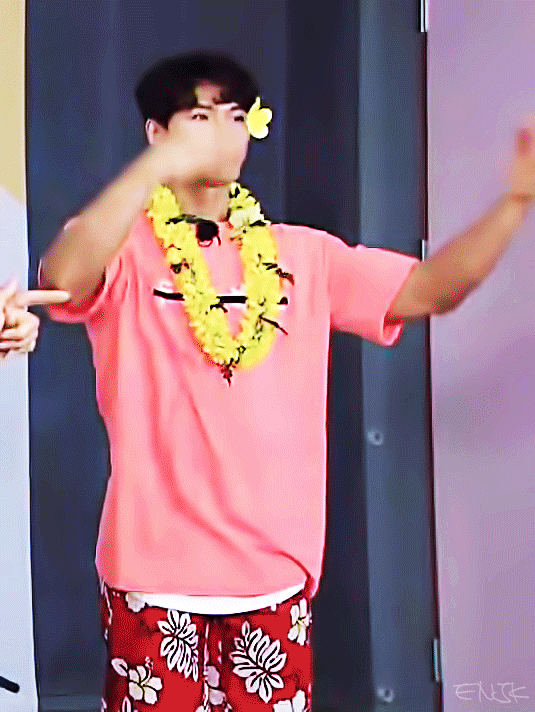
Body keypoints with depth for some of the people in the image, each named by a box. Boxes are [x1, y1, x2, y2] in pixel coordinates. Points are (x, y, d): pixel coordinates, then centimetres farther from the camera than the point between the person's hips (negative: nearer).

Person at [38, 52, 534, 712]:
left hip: (277, 570, 3)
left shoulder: (302, 255, 9)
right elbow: (61, 280, -25)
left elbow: (429, 289, 2)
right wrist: (159, 165, -35)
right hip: (157, 574, -3)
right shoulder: (123, 248, -2)